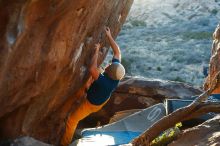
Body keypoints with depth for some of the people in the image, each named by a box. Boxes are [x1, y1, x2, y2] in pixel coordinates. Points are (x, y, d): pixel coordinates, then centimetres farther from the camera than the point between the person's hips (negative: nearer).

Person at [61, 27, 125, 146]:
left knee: (71, 120, 8)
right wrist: (109, 36, -20)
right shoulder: (116, 74, -28)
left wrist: (96, 51, -49)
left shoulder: (104, 82, -48)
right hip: (104, 99, 7)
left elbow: (92, 69, -62)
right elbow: (117, 52, -18)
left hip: (92, 104, -7)